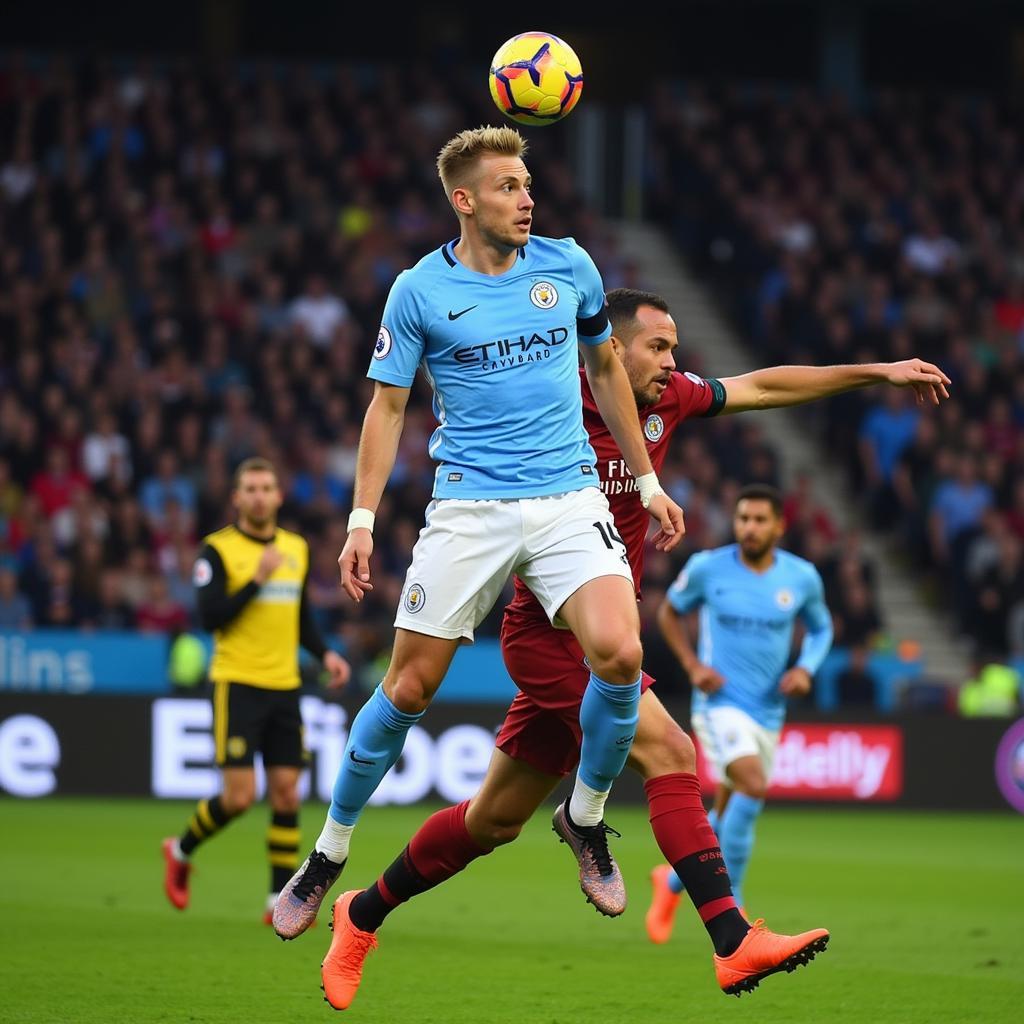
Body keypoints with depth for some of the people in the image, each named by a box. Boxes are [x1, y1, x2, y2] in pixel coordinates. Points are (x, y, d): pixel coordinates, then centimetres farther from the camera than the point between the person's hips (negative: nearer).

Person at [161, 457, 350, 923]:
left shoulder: (296, 548, 12)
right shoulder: (218, 549, -6)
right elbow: (210, 617, -15)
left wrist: (324, 653, 5)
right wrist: (257, 579, -21)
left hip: (284, 686, 5)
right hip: (237, 683, -5)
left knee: (286, 793, 1)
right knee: (239, 794, -9)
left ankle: (280, 899, 6)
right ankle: (181, 850, 17)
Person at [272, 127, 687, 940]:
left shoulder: (568, 265, 5)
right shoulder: (420, 291, -1)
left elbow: (606, 368, 19)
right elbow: (388, 407, 4)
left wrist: (648, 481, 19)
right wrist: (363, 521, -4)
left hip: (569, 498, 1)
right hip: (468, 505, -1)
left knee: (619, 654, -21)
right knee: (411, 686, -3)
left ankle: (585, 817, 5)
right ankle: (329, 853, 15)